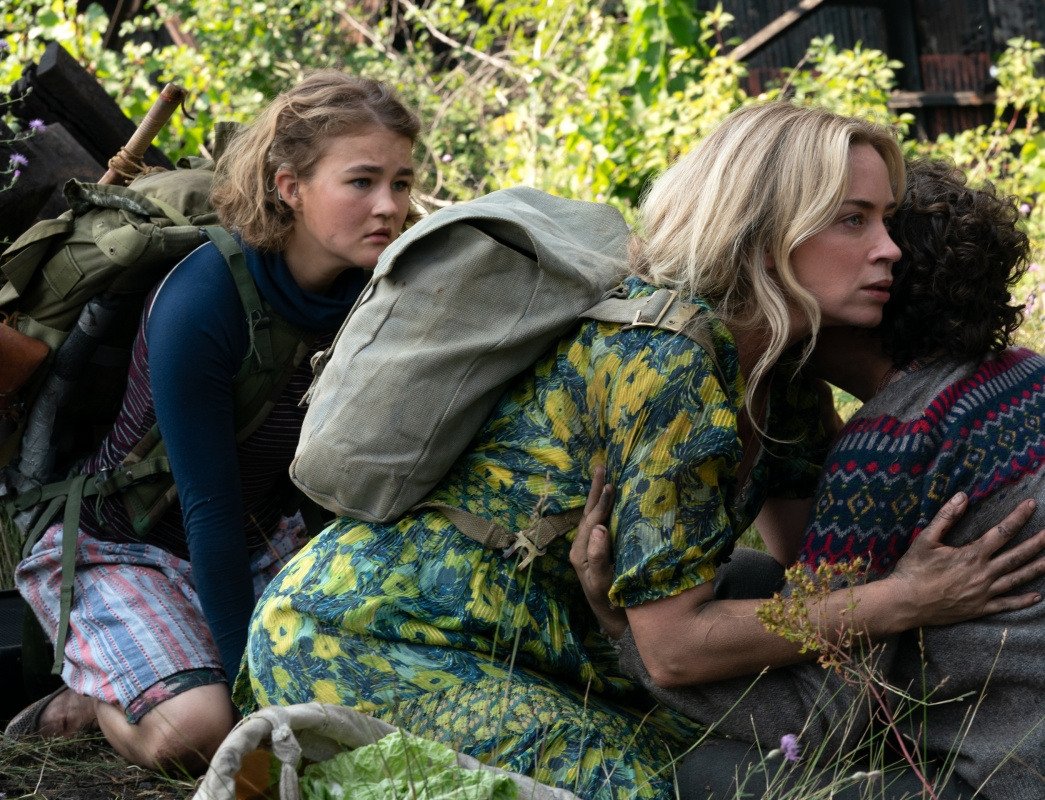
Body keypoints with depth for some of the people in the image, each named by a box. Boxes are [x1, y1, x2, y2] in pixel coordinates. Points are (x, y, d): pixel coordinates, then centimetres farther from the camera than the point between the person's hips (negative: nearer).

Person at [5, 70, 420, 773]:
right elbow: (209, 504, -25)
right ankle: (95, 701, 4)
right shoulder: (202, 300, -27)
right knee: (196, 730, -28)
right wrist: (248, 679, -24)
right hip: (119, 547, -6)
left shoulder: (377, 299, -10)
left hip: (253, 545, 6)